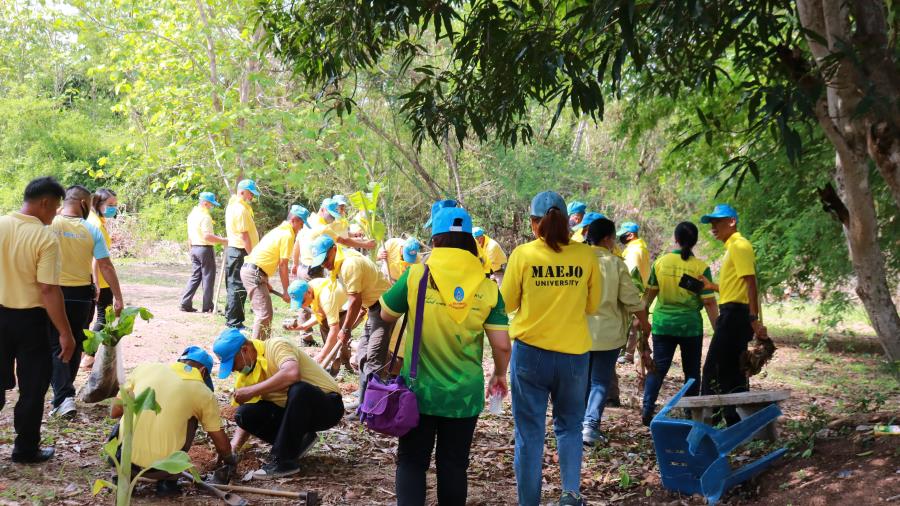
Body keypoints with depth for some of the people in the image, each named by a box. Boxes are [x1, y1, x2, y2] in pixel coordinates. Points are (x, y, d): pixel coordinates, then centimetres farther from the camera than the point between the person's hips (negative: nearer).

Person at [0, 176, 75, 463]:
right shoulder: (45, 239, -18)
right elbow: (48, 291, -21)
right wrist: (66, 333, -16)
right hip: (30, 319, -5)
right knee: (32, 386, 9)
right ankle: (25, 449, 17)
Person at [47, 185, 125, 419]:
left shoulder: (47, 225, -6)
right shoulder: (91, 230, -6)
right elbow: (105, 266, -8)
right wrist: (118, 297, -3)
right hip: (82, 295, 1)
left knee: (56, 346, 4)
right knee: (75, 345, 17)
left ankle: (63, 397, -11)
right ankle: (64, 395, 28)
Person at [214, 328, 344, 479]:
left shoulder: (276, 346, -17)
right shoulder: (244, 375, 5)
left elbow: (292, 374, -39)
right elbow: (247, 420, 7)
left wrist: (252, 390, -31)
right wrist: (233, 447, -10)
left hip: (327, 405, -7)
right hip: (293, 411, 7)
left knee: (298, 390, -39)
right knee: (244, 414, -11)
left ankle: (284, 461, -27)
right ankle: (298, 441, 4)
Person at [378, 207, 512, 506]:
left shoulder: (415, 276, -10)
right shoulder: (487, 287, -7)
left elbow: (386, 314, 4)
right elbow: (501, 345, -6)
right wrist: (500, 374, 13)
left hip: (419, 390, -1)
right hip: (465, 394, 1)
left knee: (412, 461, 11)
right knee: (454, 464, 15)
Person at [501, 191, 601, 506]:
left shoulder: (523, 255, -9)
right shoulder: (585, 255, -5)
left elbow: (507, 304, 0)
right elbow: (592, 305, 5)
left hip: (530, 352, -1)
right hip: (574, 353, 1)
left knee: (529, 431, 9)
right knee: (569, 425, 19)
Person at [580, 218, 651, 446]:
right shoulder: (616, 264, -10)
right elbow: (631, 299, -6)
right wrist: (644, 322, 10)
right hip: (608, 333, -2)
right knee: (600, 382, 4)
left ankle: (580, 424, 26)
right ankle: (591, 425, -10)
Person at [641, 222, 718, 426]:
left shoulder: (661, 262, -2)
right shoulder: (701, 267, -9)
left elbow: (650, 293, 7)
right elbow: (709, 302, -9)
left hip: (662, 324, 2)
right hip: (690, 326, -1)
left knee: (658, 367, 6)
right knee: (691, 371, 12)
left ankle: (647, 410, -6)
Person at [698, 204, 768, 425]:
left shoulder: (740, 246, -11)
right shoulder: (732, 247, 20)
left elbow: (751, 284, -20)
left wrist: (754, 319, -26)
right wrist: (712, 286, 13)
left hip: (735, 314, -11)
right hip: (732, 314, 11)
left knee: (714, 369, -8)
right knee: (734, 372, 13)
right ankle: (737, 421, 19)